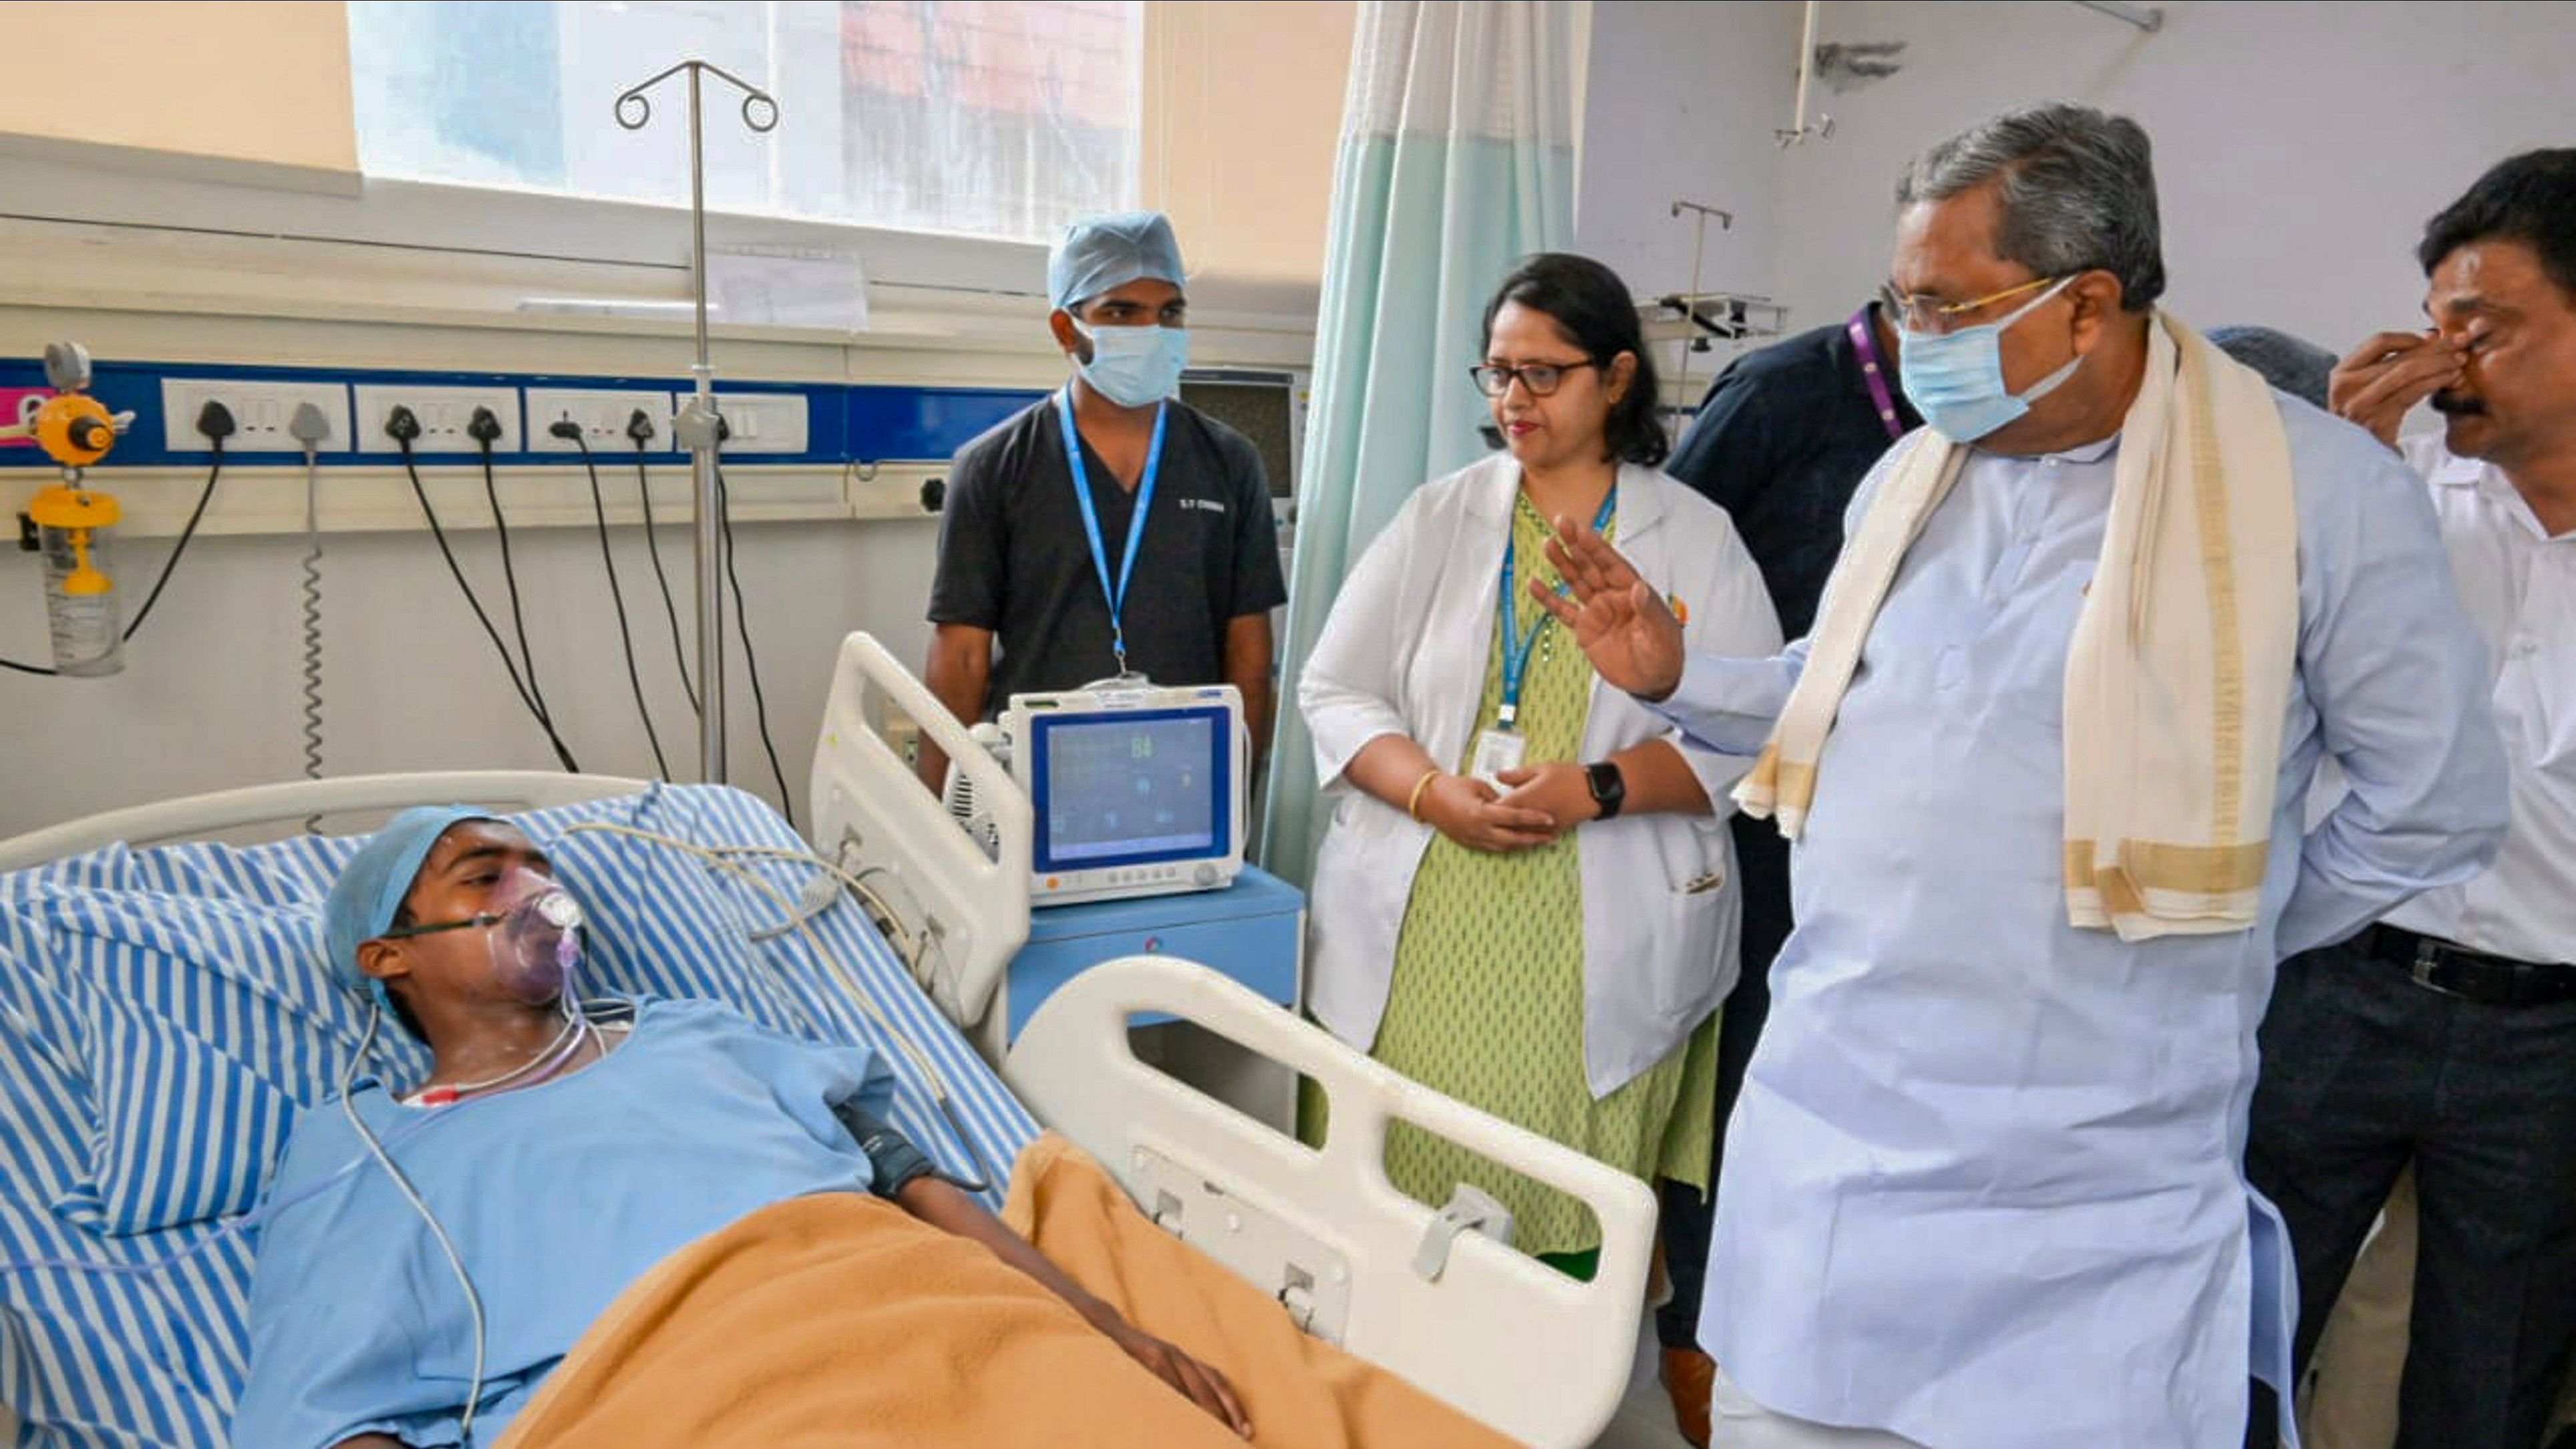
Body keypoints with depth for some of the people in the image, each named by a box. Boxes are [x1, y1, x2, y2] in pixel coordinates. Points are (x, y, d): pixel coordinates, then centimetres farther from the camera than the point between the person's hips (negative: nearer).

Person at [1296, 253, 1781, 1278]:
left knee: (1564, 1230, -2)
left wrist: (1598, 789, -14)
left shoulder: (1698, 539, 7)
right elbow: (1335, 691, 8)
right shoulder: (1438, 517, 12)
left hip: (1594, 950, -1)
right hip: (1418, 934, 2)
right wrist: (1431, 791, -10)